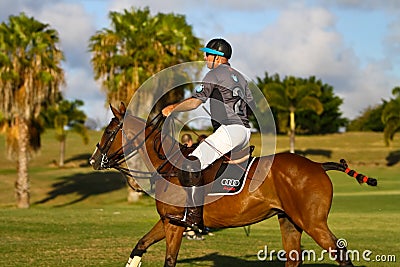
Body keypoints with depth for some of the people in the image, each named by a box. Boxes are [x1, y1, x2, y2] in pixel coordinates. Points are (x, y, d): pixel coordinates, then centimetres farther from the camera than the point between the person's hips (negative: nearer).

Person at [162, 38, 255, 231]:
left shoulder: (215, 74, -2)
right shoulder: (240, 77, 23)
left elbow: (195, 102, -11)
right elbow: (253, 107, 28)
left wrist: (172, 109, 1)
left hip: (230, 129, -10)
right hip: (245, 131, 10)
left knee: (192, 165, -21)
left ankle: (194, 216, -31)